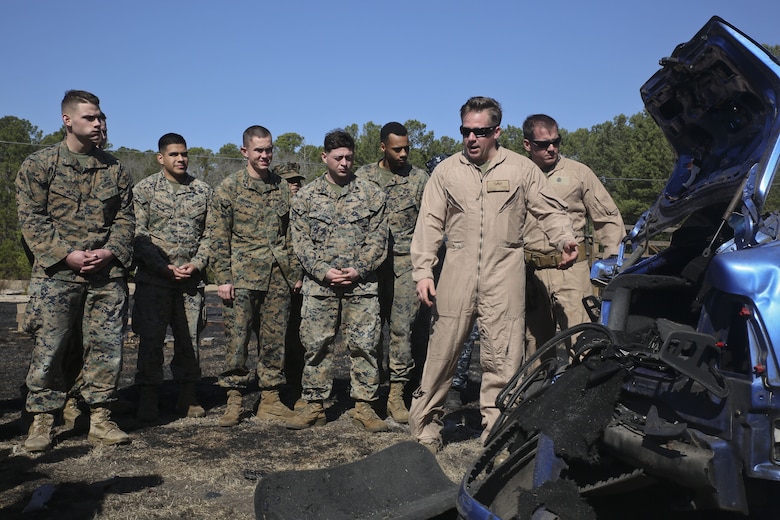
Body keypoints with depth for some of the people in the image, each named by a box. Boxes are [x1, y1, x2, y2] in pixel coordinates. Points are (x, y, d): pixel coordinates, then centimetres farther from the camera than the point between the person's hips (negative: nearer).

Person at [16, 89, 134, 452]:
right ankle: (42, 421, 13)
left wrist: (111, 251, -6)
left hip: (107, 274, 3)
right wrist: (66, 255, -13)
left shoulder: (114, 168, 12)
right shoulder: (39, 164, 3)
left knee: (107, 347, 3)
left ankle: (100, 418, 15)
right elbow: (30, 218, -2)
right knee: (49, 349, 0)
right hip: (56, 273, -2)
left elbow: (125, 218, 12)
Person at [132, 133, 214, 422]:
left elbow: (210, 233, 8)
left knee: (190, 338, 8)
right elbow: (139, 235, -4)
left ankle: (188, 398, 20)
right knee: (151, 338, 0)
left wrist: (197, 264, -7)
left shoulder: (203, 191, 8)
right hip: (154, 279, -2)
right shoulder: (144, 190, 2)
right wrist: (165, 267, -12)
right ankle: (148, 400, 9)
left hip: (193, 280, 2)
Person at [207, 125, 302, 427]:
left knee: (274, 340, 7)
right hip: (242, 278, -3)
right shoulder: (229, 188, 0)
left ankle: (270, 401, 17)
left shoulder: (283, 188, 11)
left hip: (278, 279, 4)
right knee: (237, 340, 0)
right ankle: (234, 401, 12)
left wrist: (295, 274, 11)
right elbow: (218, 237, -2)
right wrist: (223, 278, -8)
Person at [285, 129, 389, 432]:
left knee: (365, 345, 1)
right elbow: (301, 241, 3)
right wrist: (323, 272, -10)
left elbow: (378, 239, 3)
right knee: (315, 345, 3)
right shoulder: (306, 196, 7)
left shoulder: (371, 193, 6)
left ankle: (364, 406, 12)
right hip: (318, 285, 1)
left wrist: (358, 270, -10)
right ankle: (314, 406, 15)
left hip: (362, 284, 0)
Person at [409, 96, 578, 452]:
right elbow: (429, 225, 8)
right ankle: (424, 429, 18)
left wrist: (564, 239, -9)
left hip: (505, 275, -1)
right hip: (457, 273, 1)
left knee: (502, 360, 0)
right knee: (441, 354, 4)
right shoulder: (446, 171, 9)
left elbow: (550, 211, 11)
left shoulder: (521, 169, 6)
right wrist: (423, 270, -1)